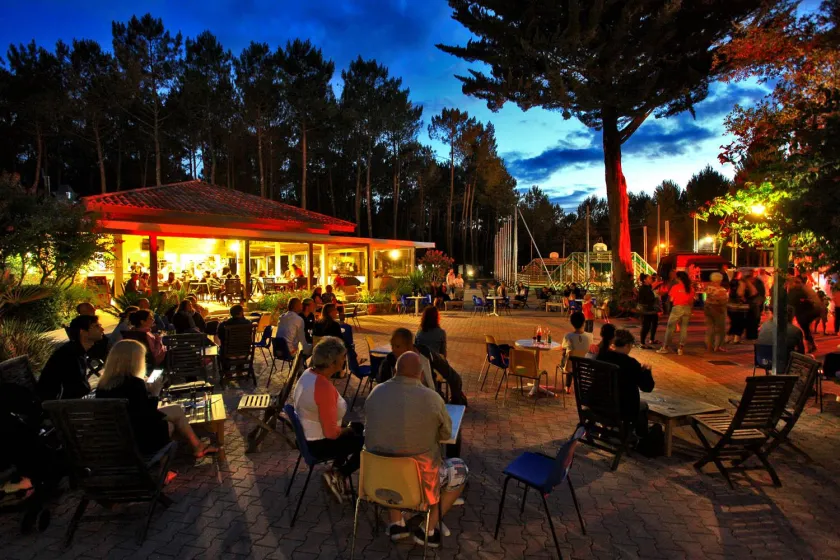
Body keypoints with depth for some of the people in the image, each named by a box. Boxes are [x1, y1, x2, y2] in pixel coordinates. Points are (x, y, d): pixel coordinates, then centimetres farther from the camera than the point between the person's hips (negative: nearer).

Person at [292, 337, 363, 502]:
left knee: (358, 429, 23)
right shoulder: (324, 387, -32)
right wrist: (347, 430, -6)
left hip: (307, 434, 9)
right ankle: (339, 476, 8)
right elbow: (332, 432, -28)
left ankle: (336, 470, 22)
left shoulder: (308, 373, -4)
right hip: (319, 444, -9)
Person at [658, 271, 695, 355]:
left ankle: (665, 347, 4)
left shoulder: (676, 287, -6)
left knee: (670, 327, 3)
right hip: (687, 308, 4)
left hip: (677, 308, -4)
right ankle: (680, 348, 7)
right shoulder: (691, 288, 4)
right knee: (684, 328, 8)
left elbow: (671, 299, -5)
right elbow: (692, 301, 7)